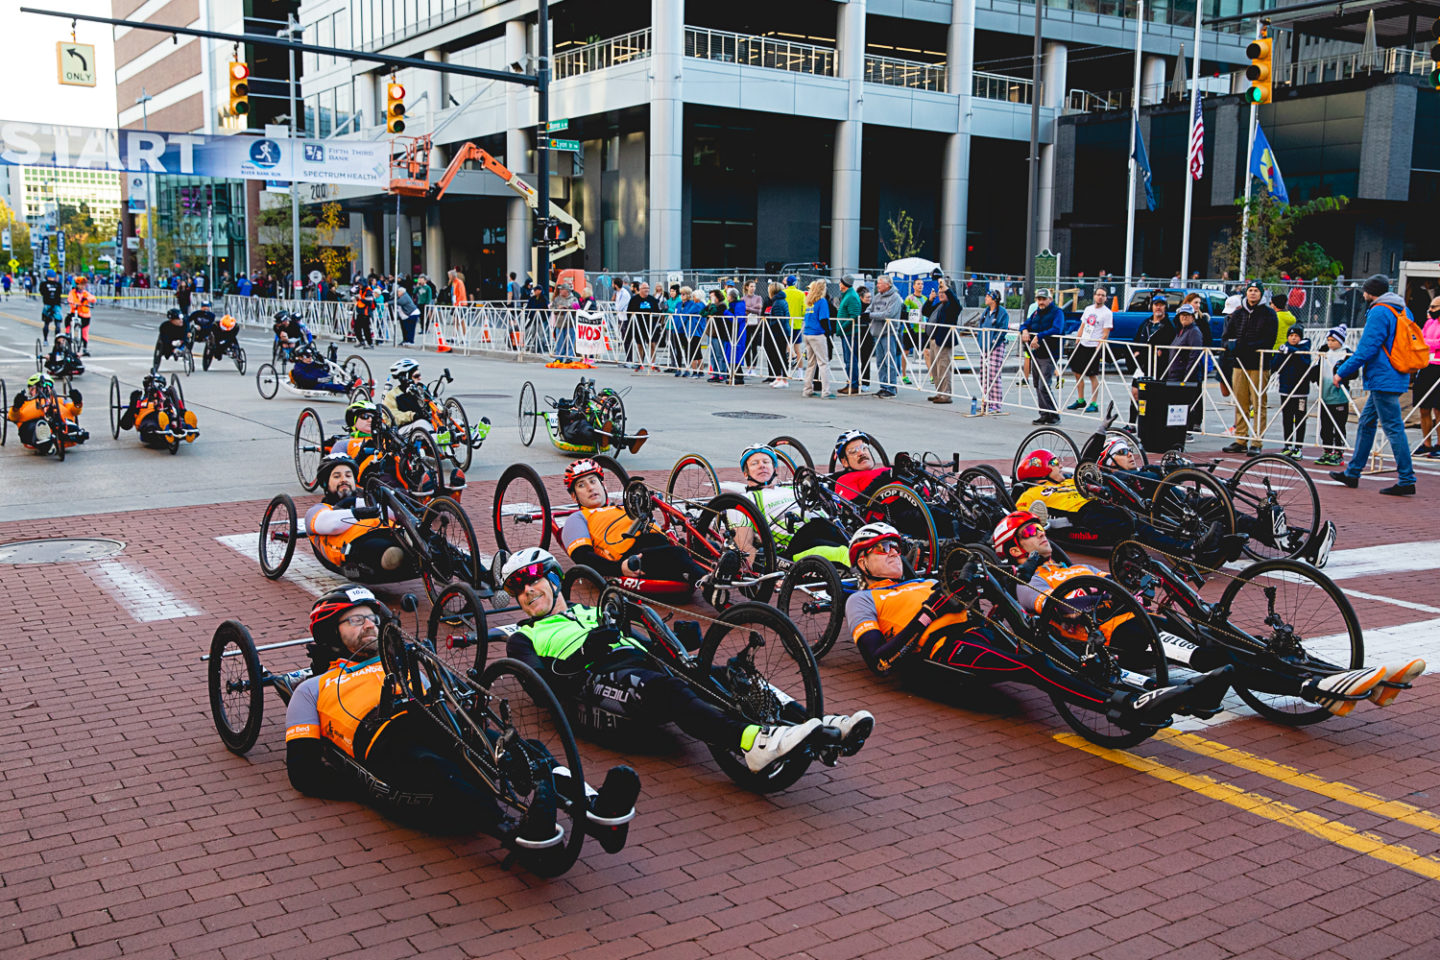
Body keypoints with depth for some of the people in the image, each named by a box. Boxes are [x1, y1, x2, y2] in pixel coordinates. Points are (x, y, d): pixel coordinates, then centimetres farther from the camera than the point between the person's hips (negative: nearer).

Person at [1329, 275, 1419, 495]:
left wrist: (1342, 372, -11)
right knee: (1366, 422, 16)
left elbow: (1366, 349, -18)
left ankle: (1406, 481, -6)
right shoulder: (1403, 310, 15)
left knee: (1393, 428, -8)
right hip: (1396, 377, 10)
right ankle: (1352, 473, 22)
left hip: (1384, 379, -10)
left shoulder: (1379, 313, -14)